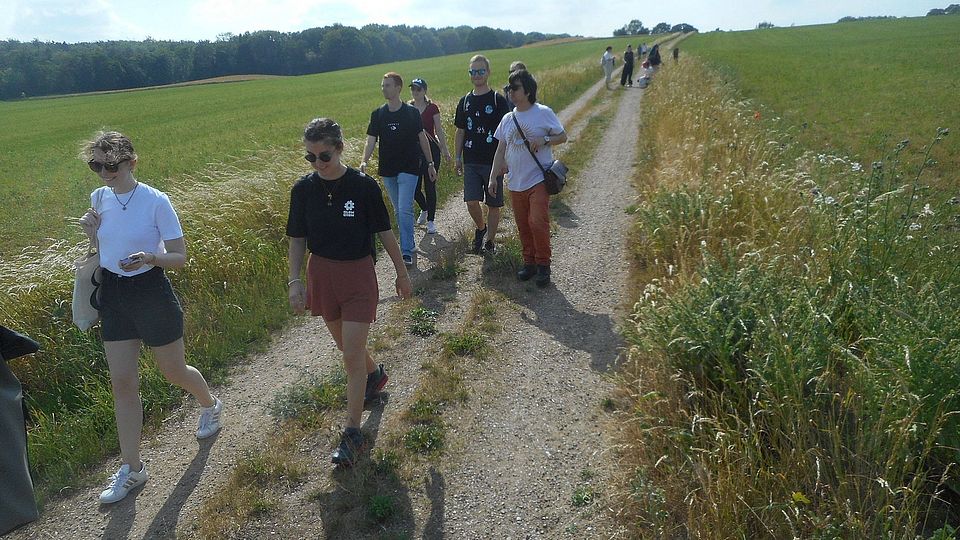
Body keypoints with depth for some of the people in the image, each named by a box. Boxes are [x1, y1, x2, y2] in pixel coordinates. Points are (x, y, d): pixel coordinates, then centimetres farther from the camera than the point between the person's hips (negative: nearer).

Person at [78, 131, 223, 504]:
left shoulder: (156, 201, -15)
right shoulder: (99, 198, 1)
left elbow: (180, 257, -12)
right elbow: (101, 251, 13)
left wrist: (149, 256, -31)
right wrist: (91, 233, -8)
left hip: (151, 293, -5)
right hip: (113, 295, 5)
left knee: (173, 370, 11)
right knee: (122, 382, 6)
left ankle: (210, 405, 45)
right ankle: (131, 468, 17)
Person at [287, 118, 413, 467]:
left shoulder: (363, 186, -13)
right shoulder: (303, 189, -4)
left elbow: (384, 232, -3)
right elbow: (297, 240, 3)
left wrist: (402, 273, 4)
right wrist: (294, 281, -6)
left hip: (358, 274, -4)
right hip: (321, 274, 4)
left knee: (352, 354, -5)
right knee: (346, 345, 20)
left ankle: (352, 434, 6)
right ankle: (375, 375, 52)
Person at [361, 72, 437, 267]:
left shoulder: (412, 112, -4)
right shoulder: (378, 114, 2)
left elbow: (422, 138, 5)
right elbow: (371, 141, -2)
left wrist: (430, 163, 6)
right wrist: (364, 161, -19)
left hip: (409, 168, -4)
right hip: (388, 170, 4)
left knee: (405, 210, -12)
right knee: (398, 210, 14)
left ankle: (406, 252, -8)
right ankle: (409, 244, 30)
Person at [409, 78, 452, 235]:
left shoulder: (432, 107, -3)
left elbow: (439, 130, 0)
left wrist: (445, 150, -3)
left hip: (431, 149, -3)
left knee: (430, 186, -1)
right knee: (414, 188, 3)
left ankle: (431, 221, 11)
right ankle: (424, 209, 35)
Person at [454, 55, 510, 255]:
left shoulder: (498, 100, -3)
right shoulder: (465, 101, 9)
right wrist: (458, 158, 11)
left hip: (493, 162, -3)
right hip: (471, 162, 3)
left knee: (493, 204, 5)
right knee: (471, 202, -5)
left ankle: (490, 240, 19)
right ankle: (480, 227, 24)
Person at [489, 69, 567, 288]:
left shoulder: (543, 113, -4)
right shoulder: (507, 119, 10)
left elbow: (563, 137, 0)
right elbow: (501, 150, 13)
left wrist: (544, 141, -18)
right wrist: (493, 177, 7)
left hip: (539, 179, -5)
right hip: (516, 183, 5)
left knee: (538, 222, -13)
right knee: (523, 226, 11)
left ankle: (543, 265, 3)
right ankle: (529, 262, 25)